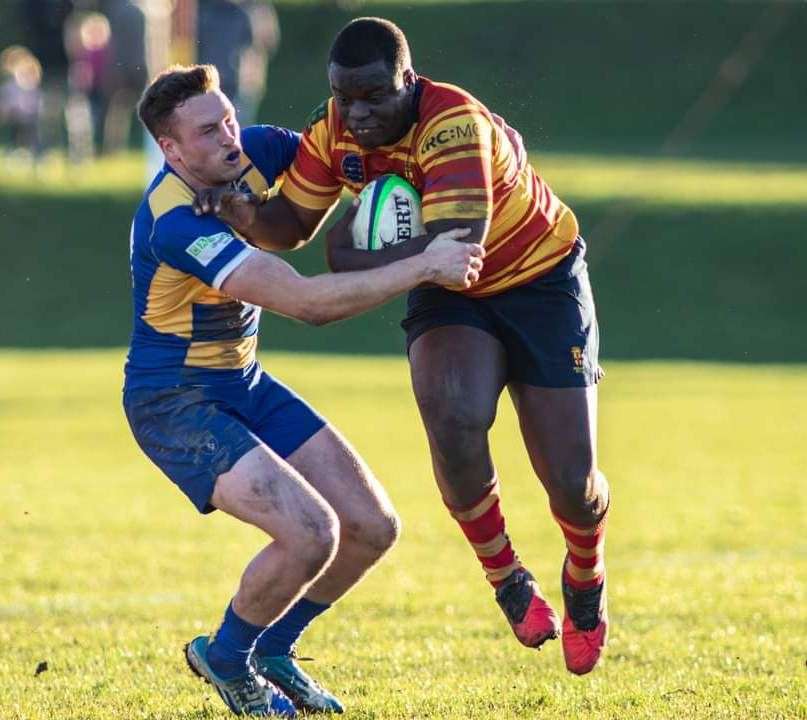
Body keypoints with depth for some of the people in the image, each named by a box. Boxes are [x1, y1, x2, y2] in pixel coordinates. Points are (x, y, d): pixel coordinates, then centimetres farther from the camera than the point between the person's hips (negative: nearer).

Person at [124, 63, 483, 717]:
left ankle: (270, 651, 25)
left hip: (244, 385, 9)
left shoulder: (251, 152, -7)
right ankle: (226, 657, 4)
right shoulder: (174, 224, -31)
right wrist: (424, 267, -35)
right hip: (173, 401, -8)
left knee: (372, 527, 3)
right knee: (309, 534, -24)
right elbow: (306, 301, -36)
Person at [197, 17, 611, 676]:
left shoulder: (454, 125, -33)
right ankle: (507, 579, -5)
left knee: (571, 483, -7)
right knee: (453, 420, -29)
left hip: (541, 282, -4)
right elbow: (293, 221, -4)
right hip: (451, 300, 4)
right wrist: (245, 212, -26)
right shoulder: (332, 132, -12)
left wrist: (358, 264, -33)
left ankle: (585, 582, 30)